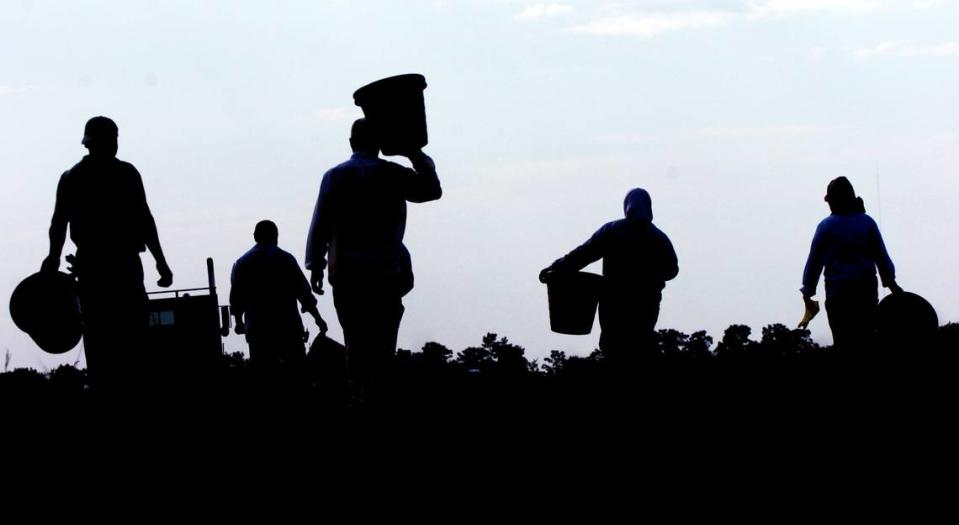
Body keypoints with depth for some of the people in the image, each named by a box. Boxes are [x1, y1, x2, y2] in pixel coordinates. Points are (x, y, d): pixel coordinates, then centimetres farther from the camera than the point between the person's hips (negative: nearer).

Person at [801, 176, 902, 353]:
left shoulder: (826, 227, -3)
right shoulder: (867, 223, 3)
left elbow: (814, 261, 0)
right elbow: (882, 256, 6)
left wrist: (807, 292, 8)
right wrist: (890, 282, 17)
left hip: (838, 292, -2)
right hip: (867, 289, 2)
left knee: (844, 343, -1)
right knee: (867, 339, 7)